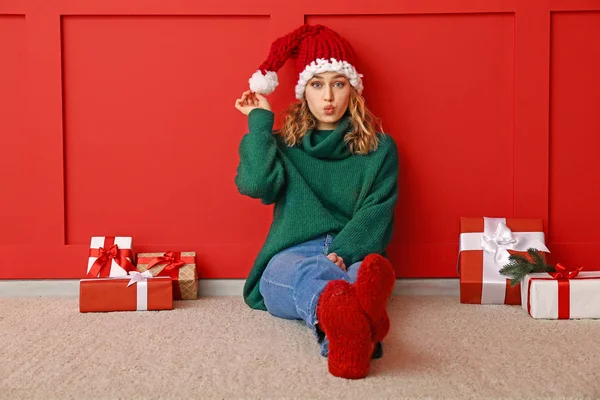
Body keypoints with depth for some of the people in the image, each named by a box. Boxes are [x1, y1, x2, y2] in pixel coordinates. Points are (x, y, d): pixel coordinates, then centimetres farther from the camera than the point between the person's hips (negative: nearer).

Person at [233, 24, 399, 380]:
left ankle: (345, 328, -75)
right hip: (291, 259, 0)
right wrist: (260, 122, 3)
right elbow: (256, 184, -7)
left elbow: (377, 212, 0)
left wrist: (343, 252, -19)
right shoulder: (284, 144, 16)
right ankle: (354, 328, -75)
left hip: (352, 257, 1)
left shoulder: (379, 148, 14)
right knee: (310, 273, -40)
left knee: (365, 272, -39)